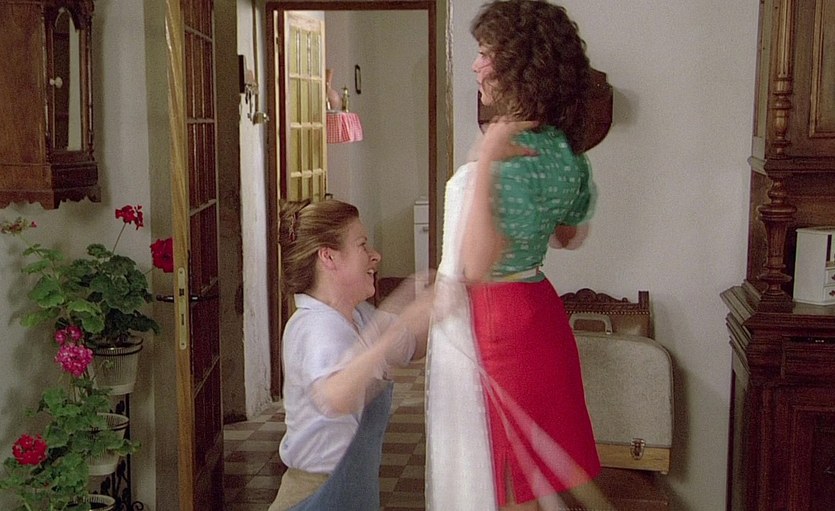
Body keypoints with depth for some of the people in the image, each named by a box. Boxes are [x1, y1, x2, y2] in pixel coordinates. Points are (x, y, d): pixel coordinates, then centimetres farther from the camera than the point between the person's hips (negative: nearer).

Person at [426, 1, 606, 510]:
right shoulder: (562, 147, 5)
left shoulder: (517, 157, -23)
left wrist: (485, 161, -32)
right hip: (536, 304, 9)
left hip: (494, 319, -9)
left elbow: (478, 267, -30)